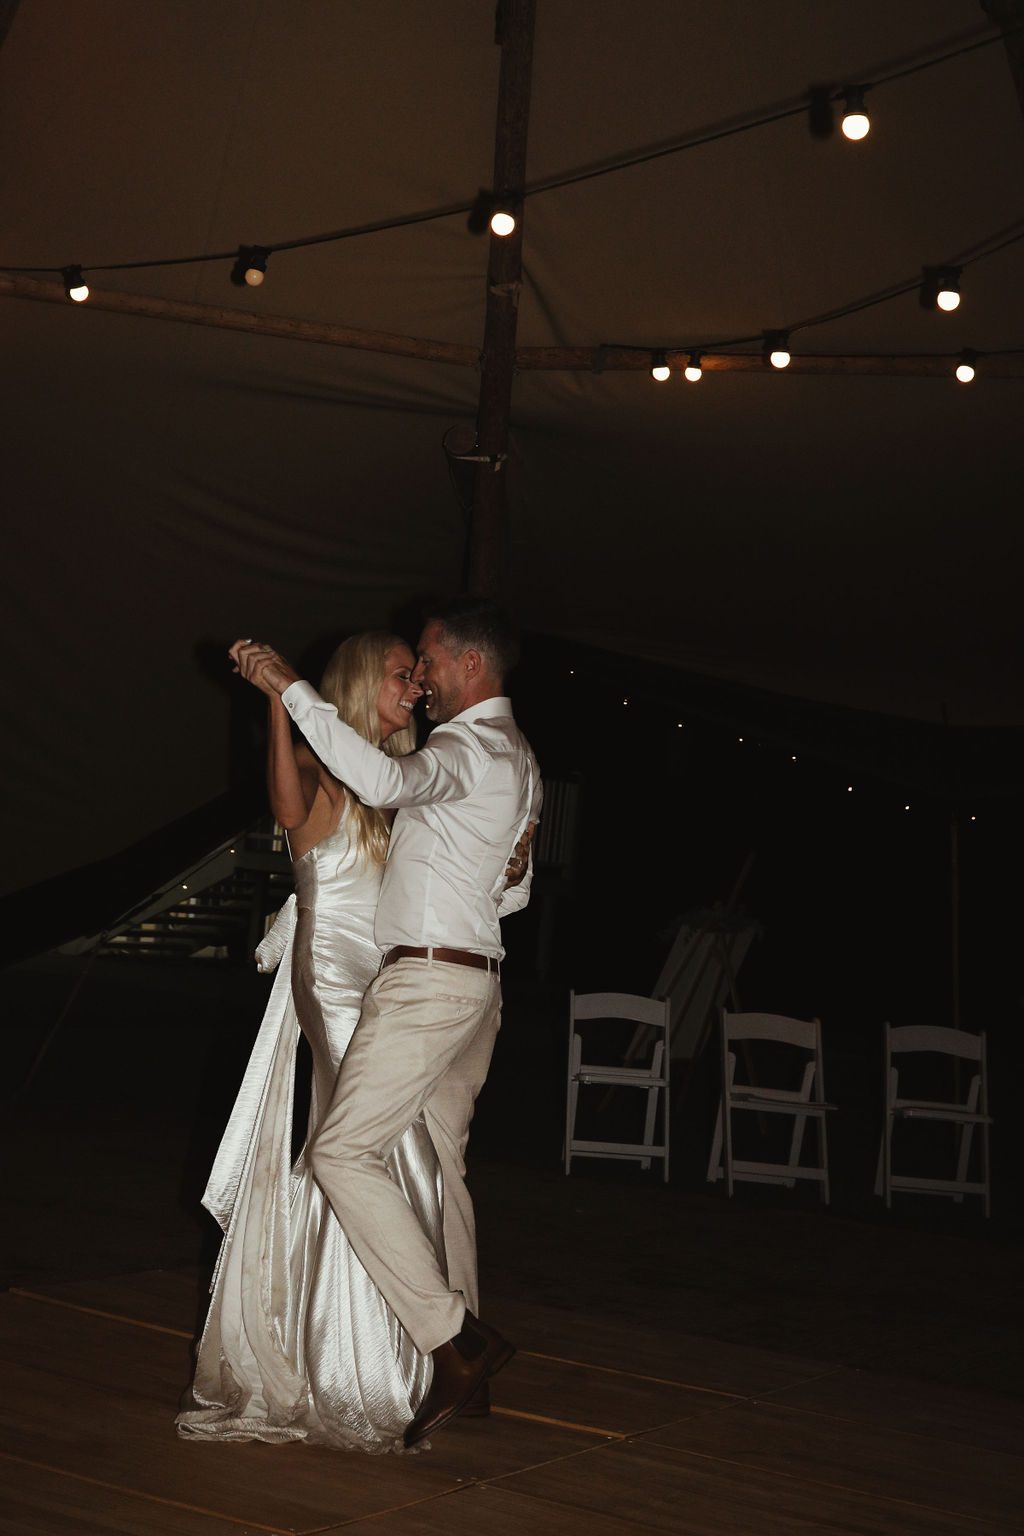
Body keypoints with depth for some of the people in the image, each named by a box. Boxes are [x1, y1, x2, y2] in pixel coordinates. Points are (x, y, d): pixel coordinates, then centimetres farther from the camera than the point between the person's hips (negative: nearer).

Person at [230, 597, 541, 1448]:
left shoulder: (471, 748, -13)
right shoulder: (516, 756, 19)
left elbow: (383, 780, -36)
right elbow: (515, 889, 26)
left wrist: (291, 687, -31)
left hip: (429, 980, -10)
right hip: (476, 977, 10)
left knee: (344, 1152, -13)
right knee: (439, 1161, 15)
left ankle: (453, 1339, -13)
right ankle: (465, 1341, 22)